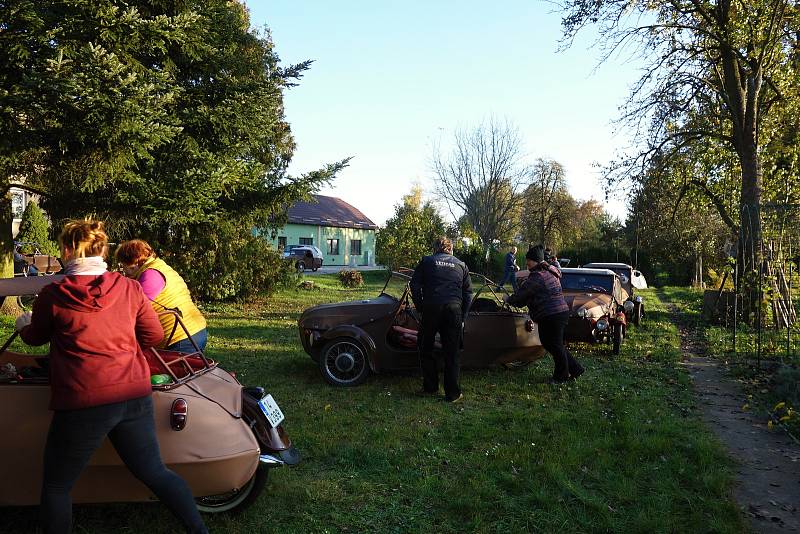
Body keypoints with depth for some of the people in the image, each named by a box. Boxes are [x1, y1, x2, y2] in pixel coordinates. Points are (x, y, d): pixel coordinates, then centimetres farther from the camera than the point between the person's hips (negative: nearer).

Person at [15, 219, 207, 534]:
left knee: (56, 488, 18)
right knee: (155, 472, 18)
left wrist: (22, 324, 37)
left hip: (83, 403, -4)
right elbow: (154, 335, 9)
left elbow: (35, 337, 14)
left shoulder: (53, 295, -4)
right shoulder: (129, 287, 3)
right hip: (135, 395, 4)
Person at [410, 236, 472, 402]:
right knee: (451, 354, 8)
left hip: (431, 308, -1)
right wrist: (462, 317, 16)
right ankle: (453, 394, 10)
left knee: (426, 350, 15)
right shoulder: (461, 265, 17)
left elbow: (415, 285, 3)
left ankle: (430, 387, 19)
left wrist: (420, 307, 10)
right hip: (454, 310, 2)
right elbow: (468, 293, 13)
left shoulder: (426, 261, 11)